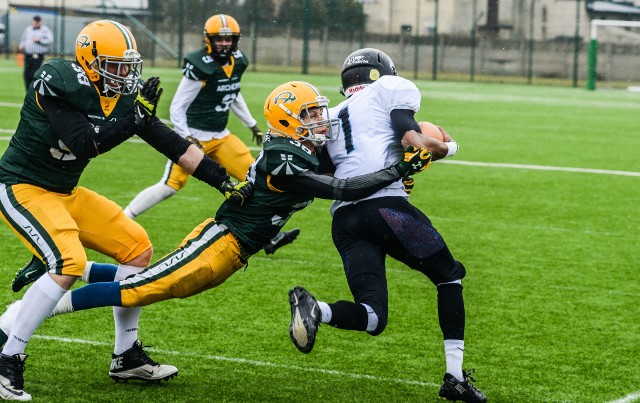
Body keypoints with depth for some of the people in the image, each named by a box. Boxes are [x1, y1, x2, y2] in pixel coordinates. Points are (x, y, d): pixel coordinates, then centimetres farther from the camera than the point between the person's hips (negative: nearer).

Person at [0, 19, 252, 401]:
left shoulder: (124, 97, -1)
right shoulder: (60, 85, -23)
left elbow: (171, 143, 2)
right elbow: (85, 144, -30)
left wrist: (223, 180, -2)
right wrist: (135, 117, -29)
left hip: (66, 193, 9)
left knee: (137, 247, 8)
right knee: (69, 263, -28)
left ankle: (127, 356, 18)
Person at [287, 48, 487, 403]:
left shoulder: (332, 117, 31)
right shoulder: (393, 88, 13)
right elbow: (411, 141, -4)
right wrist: (447, 147, 11)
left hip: (343, 220, 5)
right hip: (384, 204, -5)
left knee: (373, 318, 2)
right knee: (449, 277, 15)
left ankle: (313, 309, -27)